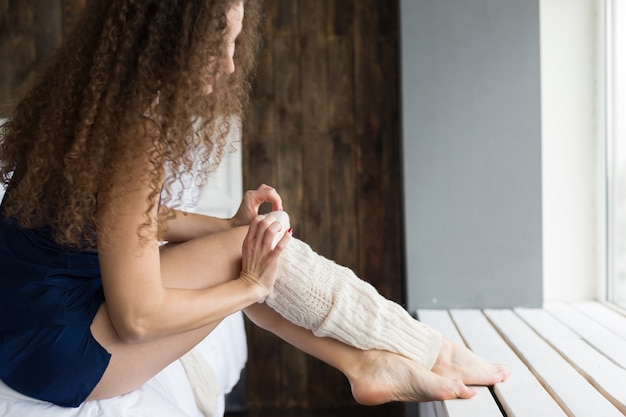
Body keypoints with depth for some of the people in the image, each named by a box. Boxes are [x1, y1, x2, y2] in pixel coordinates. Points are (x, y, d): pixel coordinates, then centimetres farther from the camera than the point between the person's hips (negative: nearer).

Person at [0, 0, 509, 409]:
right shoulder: (130, 134, -27)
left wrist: (229, 226, 0)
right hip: (55, 347, -9)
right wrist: (252, 285, -13)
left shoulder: (99, 99, 1)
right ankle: (431, 353, 1)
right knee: (265, 250, -13)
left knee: (246, 251, 7)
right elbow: (137, 317, -26)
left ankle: (364, 364, 10)